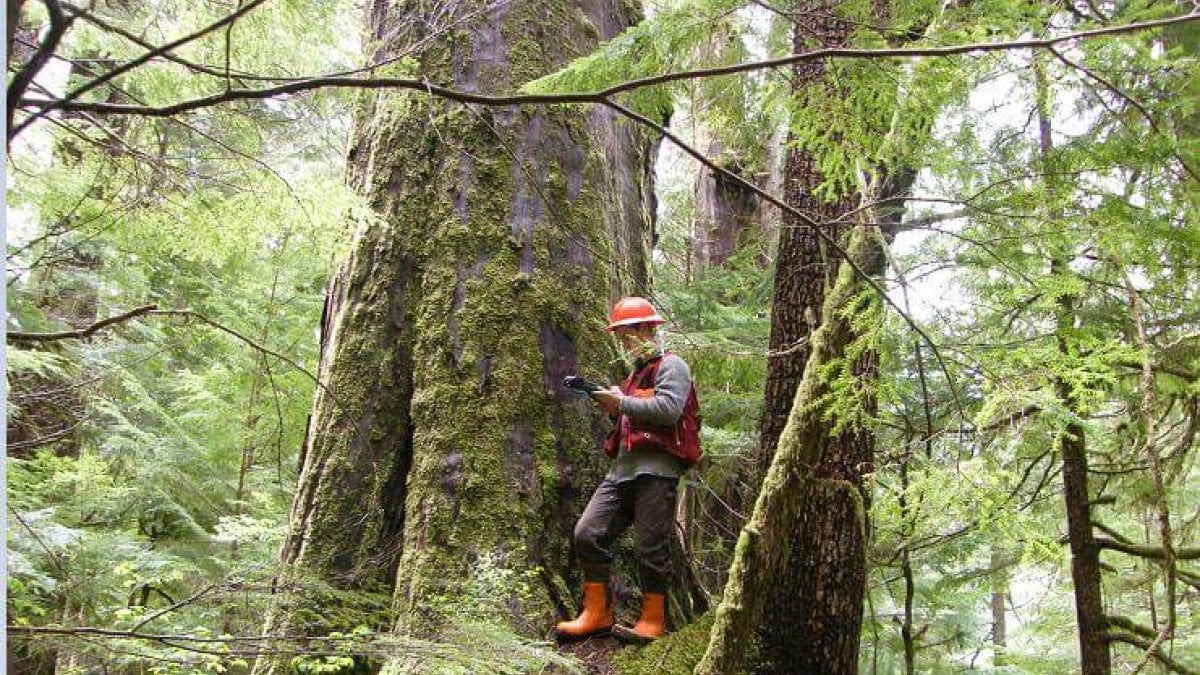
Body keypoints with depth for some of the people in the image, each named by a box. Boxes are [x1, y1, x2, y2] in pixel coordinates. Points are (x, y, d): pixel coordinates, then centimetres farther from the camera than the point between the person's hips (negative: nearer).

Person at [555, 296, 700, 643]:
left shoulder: (671, 366, -1)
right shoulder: (637, 372, 28)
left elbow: (668, 409, -18)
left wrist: (622, 403, -13)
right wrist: (612, 407, 15)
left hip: (656, 469, -9)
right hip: (622, 468, 9)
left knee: (650, 546, -5)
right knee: (588, 533, -1)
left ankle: (653, 619, 9)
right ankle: (597, 612, 7)